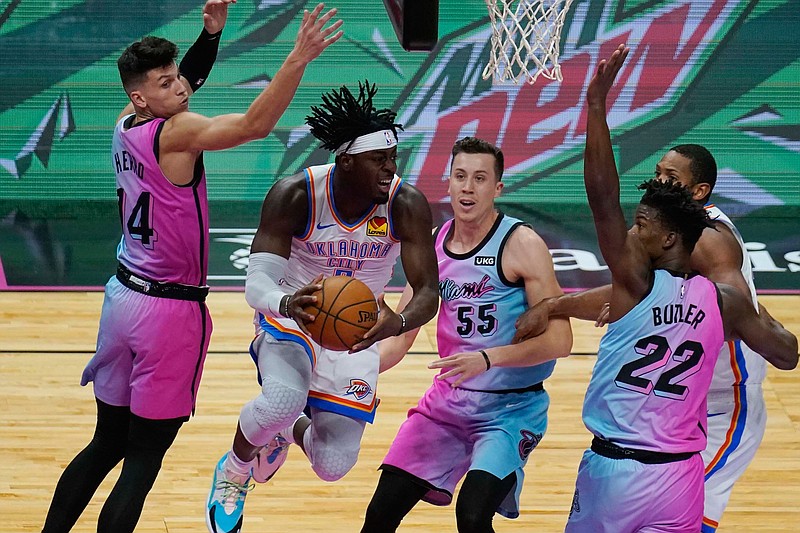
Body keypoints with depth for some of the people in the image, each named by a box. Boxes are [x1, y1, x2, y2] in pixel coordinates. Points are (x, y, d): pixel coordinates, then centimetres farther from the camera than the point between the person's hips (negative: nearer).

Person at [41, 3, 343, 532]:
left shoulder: (126, 126, 4)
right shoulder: (174, 134, -18)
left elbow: (184, 81, 21)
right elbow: (255, 124, -31)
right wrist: (298, 59, -34)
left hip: (123, 296, 8)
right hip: (170, 310, -8)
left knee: (108, 443, 18)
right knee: (144, 459, -1)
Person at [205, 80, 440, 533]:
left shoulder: (407, 206, -22)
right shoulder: (295, 196, -25)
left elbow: (428, 292, -22)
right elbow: (257, 283, -28)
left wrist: (397, 323, -47)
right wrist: (287, 303, -54)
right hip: (291, 319, -2)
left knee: (334, 465, -6)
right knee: (284, 397, -36)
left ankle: (294, 431, 35)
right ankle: (234, 469, 0)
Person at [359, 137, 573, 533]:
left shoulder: (520, 244, -14)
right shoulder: (433, 245, 4)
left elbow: (558, 340, -19)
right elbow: (399, 338, 10)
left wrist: (486, 358, -30)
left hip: (510, 409, -5)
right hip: (447, 400, 6)